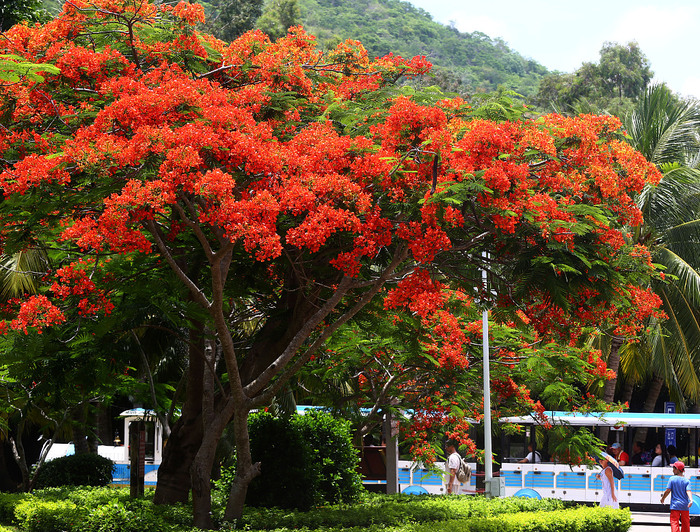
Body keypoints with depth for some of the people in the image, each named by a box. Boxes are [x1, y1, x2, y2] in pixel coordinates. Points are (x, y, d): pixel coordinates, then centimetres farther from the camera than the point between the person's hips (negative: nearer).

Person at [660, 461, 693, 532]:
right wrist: (691, 500, -25)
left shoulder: (672, 478, -4)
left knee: (674, 523, -7)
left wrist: (663, 498, 9)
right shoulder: (687, 481, 3)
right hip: (685, 506, 3)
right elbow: (688, 491, -12)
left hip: (675, 505, -3)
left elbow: (668, 491, -7)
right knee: (685, 523, 15)